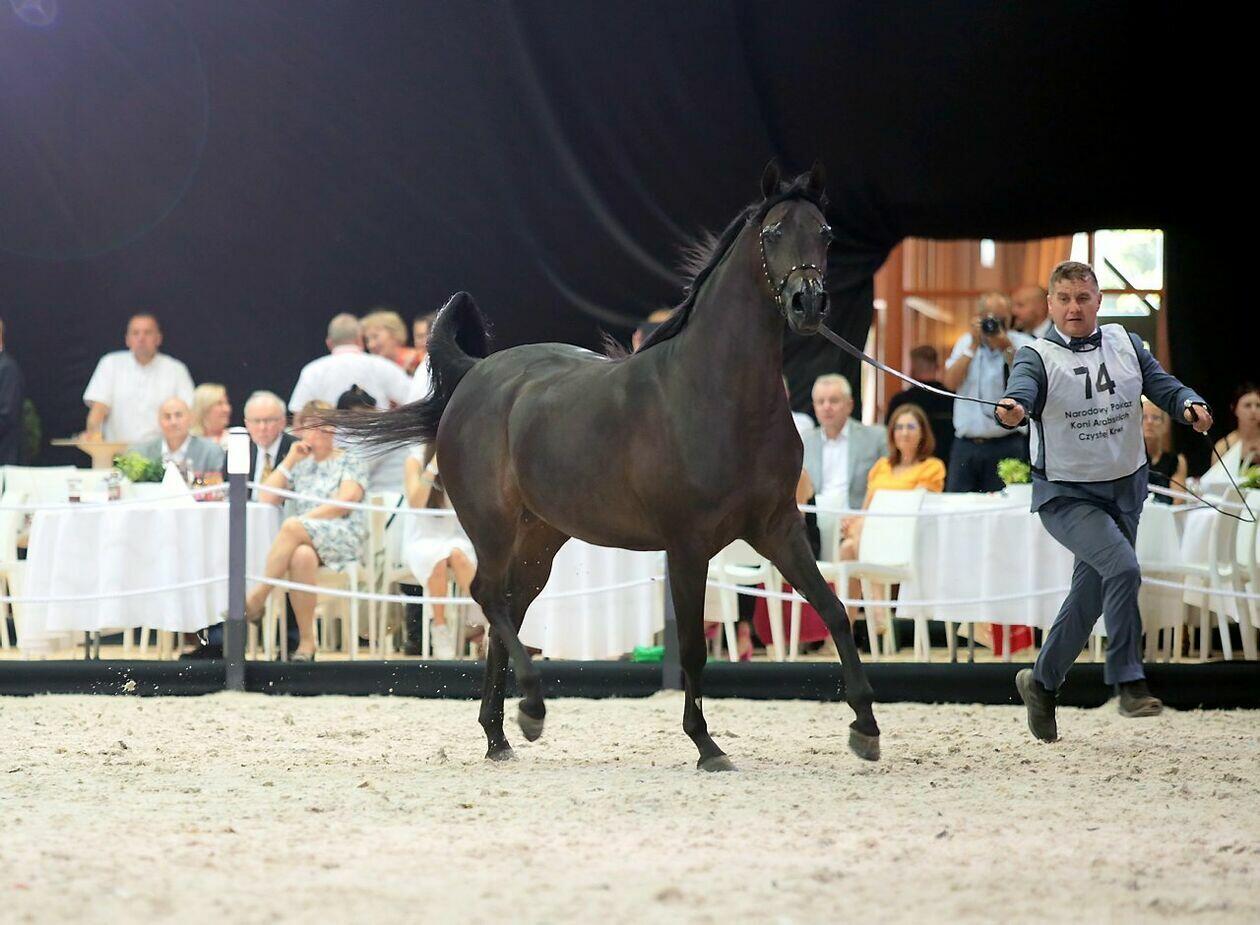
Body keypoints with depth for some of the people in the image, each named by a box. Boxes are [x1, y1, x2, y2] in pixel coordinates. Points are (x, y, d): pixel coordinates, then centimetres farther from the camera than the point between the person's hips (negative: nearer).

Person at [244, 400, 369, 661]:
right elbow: (266, 499, 14)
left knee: (292, 526, -35)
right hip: (305, 540, 3)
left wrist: (304, 519, -13)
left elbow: (345, 502, -5)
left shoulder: (349, 463, 12)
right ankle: (306, 640, -37)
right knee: (302, 556, -38)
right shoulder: (300, 464, 25)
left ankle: (256, 599, -33)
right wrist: (289, 461, 9)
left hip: (345, 539, -3)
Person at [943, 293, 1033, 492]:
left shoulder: (1022, 345, 0)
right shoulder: (965, 342, 12)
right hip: (965, 444, 3)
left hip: (1005, 447, -3)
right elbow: (951, 383, -2)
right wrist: (973, 346, -5)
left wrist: (1007, 349, -15)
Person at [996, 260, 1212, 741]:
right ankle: (1128, 682, -19)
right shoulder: (1038, 356, -11)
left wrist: (1190, 405, -26)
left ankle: (1042, 682, 32)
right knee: (1123, 568, -27)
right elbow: (1022, 391, -29)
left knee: (1090, 597, 12)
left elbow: (1162, 385, -4)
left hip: (1125, 490, 5)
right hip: (1066, 495, -5)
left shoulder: (1125, 345, 2)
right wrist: (1012, 409, -53)